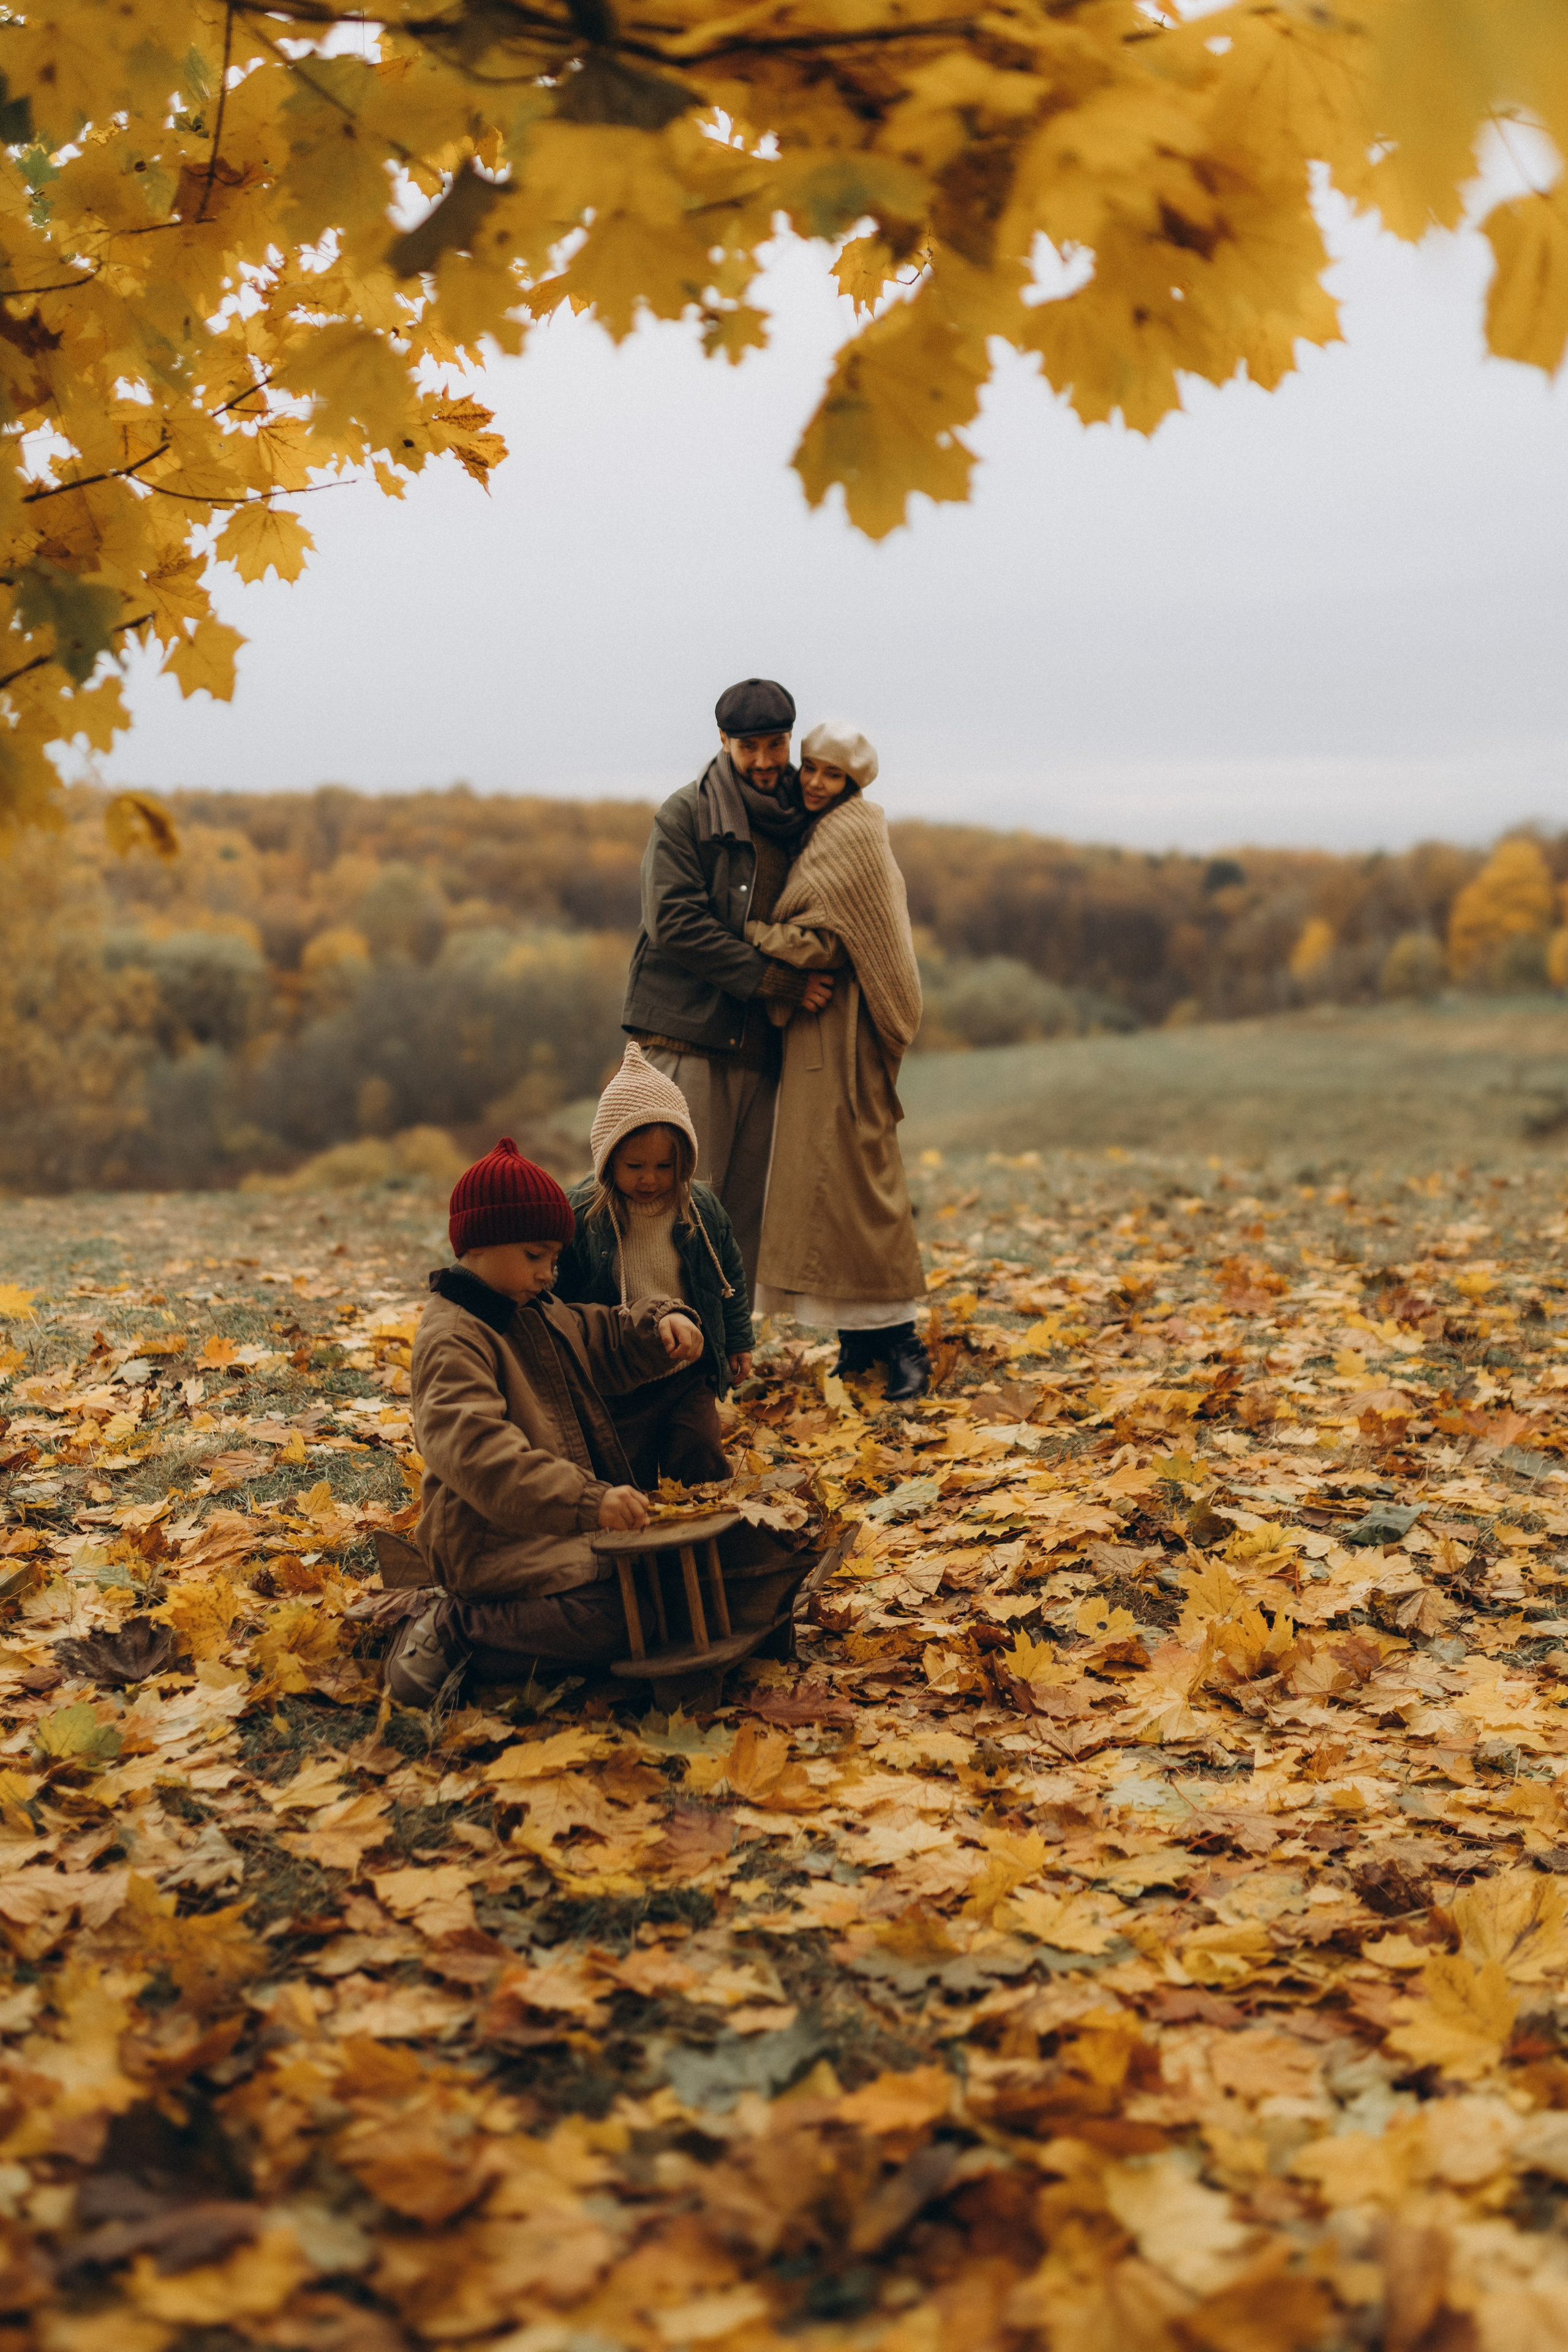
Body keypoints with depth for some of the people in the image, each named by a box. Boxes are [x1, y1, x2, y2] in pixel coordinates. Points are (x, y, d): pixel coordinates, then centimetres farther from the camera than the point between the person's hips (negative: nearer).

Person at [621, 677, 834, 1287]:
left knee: (745, 1208, 8)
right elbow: (674, 921, -12)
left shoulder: (802, 821, 14)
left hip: (759, 1046, 6)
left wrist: (818, 963, 3)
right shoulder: (685, 814, -2)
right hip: (686, 1036, -6)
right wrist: (775, 981, -14)